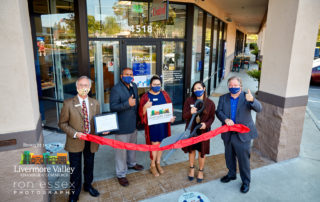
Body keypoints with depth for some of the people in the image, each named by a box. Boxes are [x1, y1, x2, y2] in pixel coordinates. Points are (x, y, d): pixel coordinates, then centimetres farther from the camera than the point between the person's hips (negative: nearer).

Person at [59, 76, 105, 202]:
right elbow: (62, 123, -7)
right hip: (75, 142, -3)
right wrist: (75, 133, -20)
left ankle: (88, 185, 47)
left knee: (89, 166, 22)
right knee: (75, 169, 12)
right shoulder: (68, 104, -11)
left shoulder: (95, 103, 0)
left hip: (91, 141, 3)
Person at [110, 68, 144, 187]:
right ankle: (121, 174, 19)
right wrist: (127, 104, -32)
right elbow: (112, 107, -22)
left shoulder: (134, 86, 7)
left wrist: (138, 117, 15)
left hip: (133, 124, 8)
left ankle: (131, 163, 48)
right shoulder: (116, 89, -18)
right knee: (121, 150, 3)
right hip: (122, 126, -8)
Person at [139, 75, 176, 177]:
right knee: (155, 144, -1)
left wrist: (171, 117, -10)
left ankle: (158, 163, 34)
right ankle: (152, 166, 21)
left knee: (161, 144, 14)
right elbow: (141, 112, -6)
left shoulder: (164, 94, 5)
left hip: (163, 124, 4)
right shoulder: (145, 96, -5)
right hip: (152, 125, -3)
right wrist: (145, 107, -28)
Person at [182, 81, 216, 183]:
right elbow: (184, 116, -7)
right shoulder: (189, 101, -7)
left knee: (202, 152, 12)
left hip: (203, 131, -1)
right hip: (191, 130, 1)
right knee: (191, 150, 16)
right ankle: (191, 169, 39)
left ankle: (201, 171, 35)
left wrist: (206, 124, -20)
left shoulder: (210, 103, -8)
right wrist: (190, 112, -29)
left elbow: (212, 117, 0)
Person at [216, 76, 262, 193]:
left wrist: (252, 100, -42)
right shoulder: (223, 98, 3)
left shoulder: (246, 97, -7)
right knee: (229, 157, 21)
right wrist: (225, 119, -26)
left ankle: (246, 182, 27)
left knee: (244, 159, 6)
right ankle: (231, 174, 44)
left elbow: (259, 109, -20)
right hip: (228, 134, 4)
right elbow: (219, 111, -5)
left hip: (243, 135, -4)